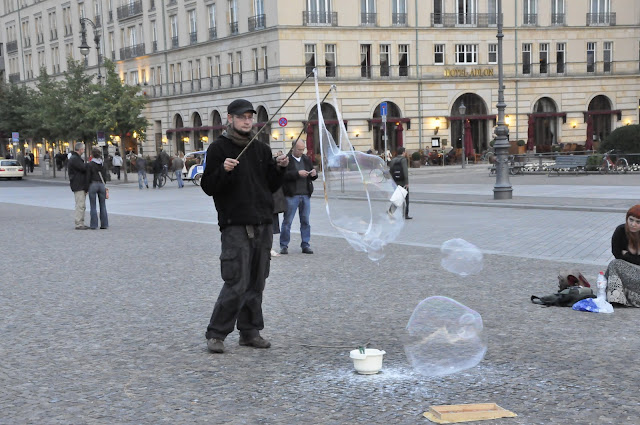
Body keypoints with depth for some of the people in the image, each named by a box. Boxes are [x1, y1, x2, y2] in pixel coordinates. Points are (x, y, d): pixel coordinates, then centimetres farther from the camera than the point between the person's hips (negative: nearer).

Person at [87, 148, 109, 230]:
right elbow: (105, 175, 9)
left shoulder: (90, 164, -9)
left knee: (93, 206, 2)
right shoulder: (103, 164, 4)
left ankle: (94, 225, 1)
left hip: (93, 184, -4)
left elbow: (88, 176, -8)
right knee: (103, 205, 9)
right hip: (102, 184, 4)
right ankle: (104, 224, 9)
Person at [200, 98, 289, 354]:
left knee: (256, 282, 9)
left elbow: (271, 186, 19)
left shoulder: (261, 149, 17)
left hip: (262, 225, 6)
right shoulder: (219, 148, 0)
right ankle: (216, 334, 0)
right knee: (237, 283, -11)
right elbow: (208, 187, -6)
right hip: (235, 225, -6)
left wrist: (279, 168, 2)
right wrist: (223, 170, -22)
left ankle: (250, 331, 19)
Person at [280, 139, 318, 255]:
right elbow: (283, 175, -17)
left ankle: (305, 245, 13)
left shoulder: (306, 159, 15)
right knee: (287, 221, -1)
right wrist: (298, 174, -21)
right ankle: (284, 246, 6)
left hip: (306, 194, 5)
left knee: (305, 221, 7)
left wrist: (314, 174, -3)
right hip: (291, 195, -5)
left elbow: (312, 176, 20)